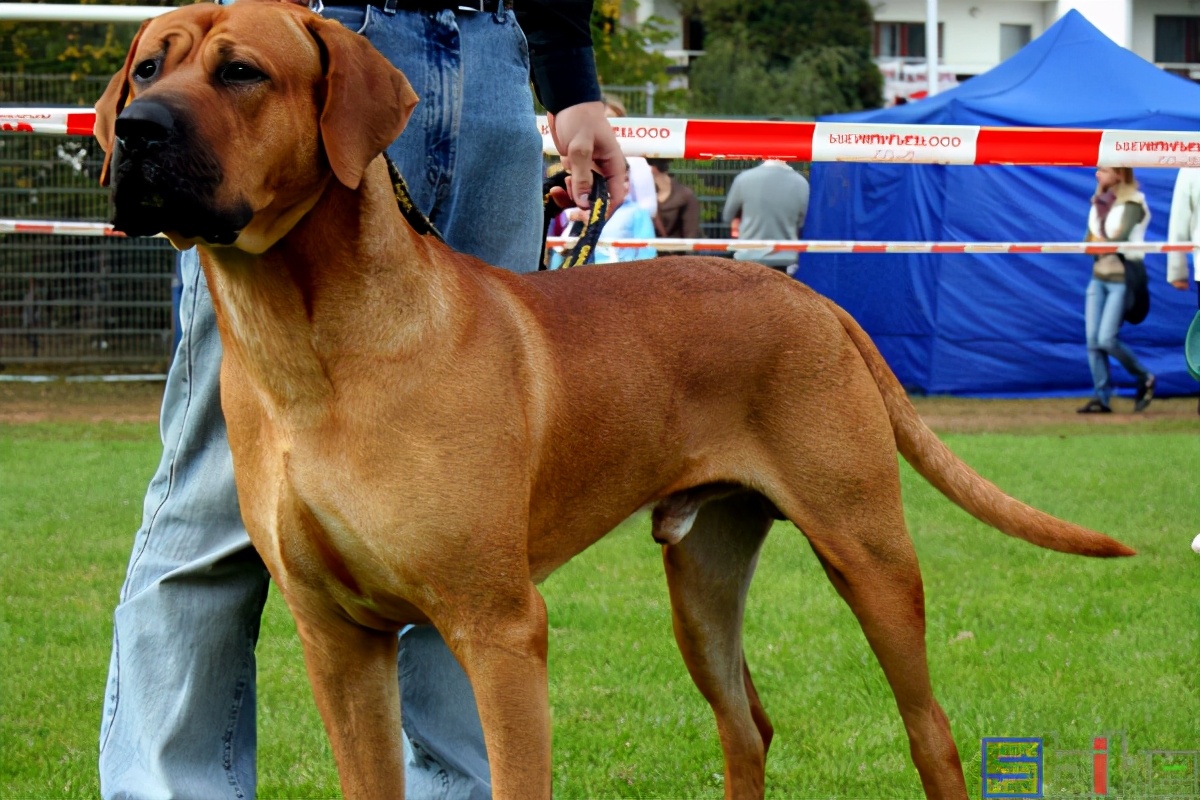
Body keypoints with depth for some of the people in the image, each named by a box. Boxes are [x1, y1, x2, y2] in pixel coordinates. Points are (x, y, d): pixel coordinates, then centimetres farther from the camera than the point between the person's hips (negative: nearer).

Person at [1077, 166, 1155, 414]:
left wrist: (1098, 242, -6)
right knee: (1093, 339, -1)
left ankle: (1145, 379, 8)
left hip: (1122, 279, -7)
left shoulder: (1132, 205, -11)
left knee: (1107, 339, -13)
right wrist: (1105, 243, -13)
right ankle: (1102, 397, 3)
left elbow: (1120, 239, -22)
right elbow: (1089, 241, 7)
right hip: (1099, 276, 7)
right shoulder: (1098, 203, 11)